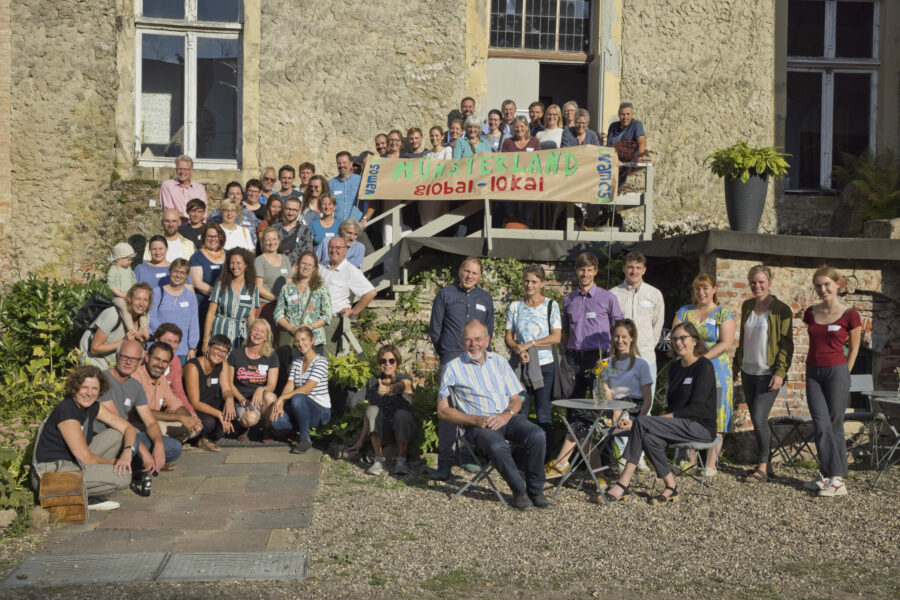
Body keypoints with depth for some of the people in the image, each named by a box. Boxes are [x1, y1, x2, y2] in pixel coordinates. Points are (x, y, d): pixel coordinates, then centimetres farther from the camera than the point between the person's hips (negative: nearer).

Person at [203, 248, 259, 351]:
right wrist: (206, 340, -4)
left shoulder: (253, 288, 8)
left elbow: (251, 317, 8)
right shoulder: (221, 285, 5)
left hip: (241, 337, 1)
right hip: (220, 333, -1)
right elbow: (210, 313, 2)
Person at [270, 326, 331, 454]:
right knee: (275, 421, -22)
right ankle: (305, 427, 4)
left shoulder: (321, 362, -10)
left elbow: (307, 388, -21)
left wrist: (282, 398, -27)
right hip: (303, 408, 6)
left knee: (297, 398, -37)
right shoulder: (296, 363, 12)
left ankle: (305, 439, -21)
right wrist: (280, 404, -19)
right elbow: (289, 386, -1)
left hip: (321, 411, -6)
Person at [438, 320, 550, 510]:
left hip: (507, 418, 4)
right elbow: (442, 410, 1)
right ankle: (519, 491, -11)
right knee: (498, 447, -35)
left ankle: (535, 490, -9)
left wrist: (506, 415, -9)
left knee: (537, 436, -26)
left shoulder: (500, 362, 16)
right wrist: (475, 420, -13)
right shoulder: (453, 368, 4)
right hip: (477, 424, -4)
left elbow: (516, 399, 15)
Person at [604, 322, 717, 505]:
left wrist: (665, 418, -17)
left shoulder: (704, 367, -8)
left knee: (641, 422, -25)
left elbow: (697, 407, -15)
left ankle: (623, 484, -24)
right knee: (649, 438, -27)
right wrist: (662, 418, -3)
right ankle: (671, 487, -13)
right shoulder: (674, 367, 15)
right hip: (679, 424, 7)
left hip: (701, 426, -7)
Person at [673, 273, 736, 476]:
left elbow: (726, 343, -9)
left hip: (715, 369, -3)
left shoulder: (724, 314, 2)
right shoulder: (684, 312, 12)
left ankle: (711, 463, 3)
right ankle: (690, 459, 12)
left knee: (715, 414, -3)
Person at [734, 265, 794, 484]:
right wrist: (737, 365, 18)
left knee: (760, 419, -10)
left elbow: (786, 344, -9)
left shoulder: (781, 310, -7)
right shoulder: (746, 306, 11)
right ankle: (767, 465, 19)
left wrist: (780, 372, -16)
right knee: (757, 420, 9)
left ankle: (762, 468, 1)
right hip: (748, 371, 6)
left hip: (768, 373, -6)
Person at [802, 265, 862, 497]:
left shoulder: (849, 314, -6)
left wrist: (845, 374, 2)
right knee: (821, 426, -1)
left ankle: (837, 479, 7)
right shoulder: (811, 313, 6)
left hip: (837, 372, -4)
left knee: (835, 426, 1)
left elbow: (854, 348, 3)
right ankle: (829, 476, 4)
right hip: (813, 372, 4)